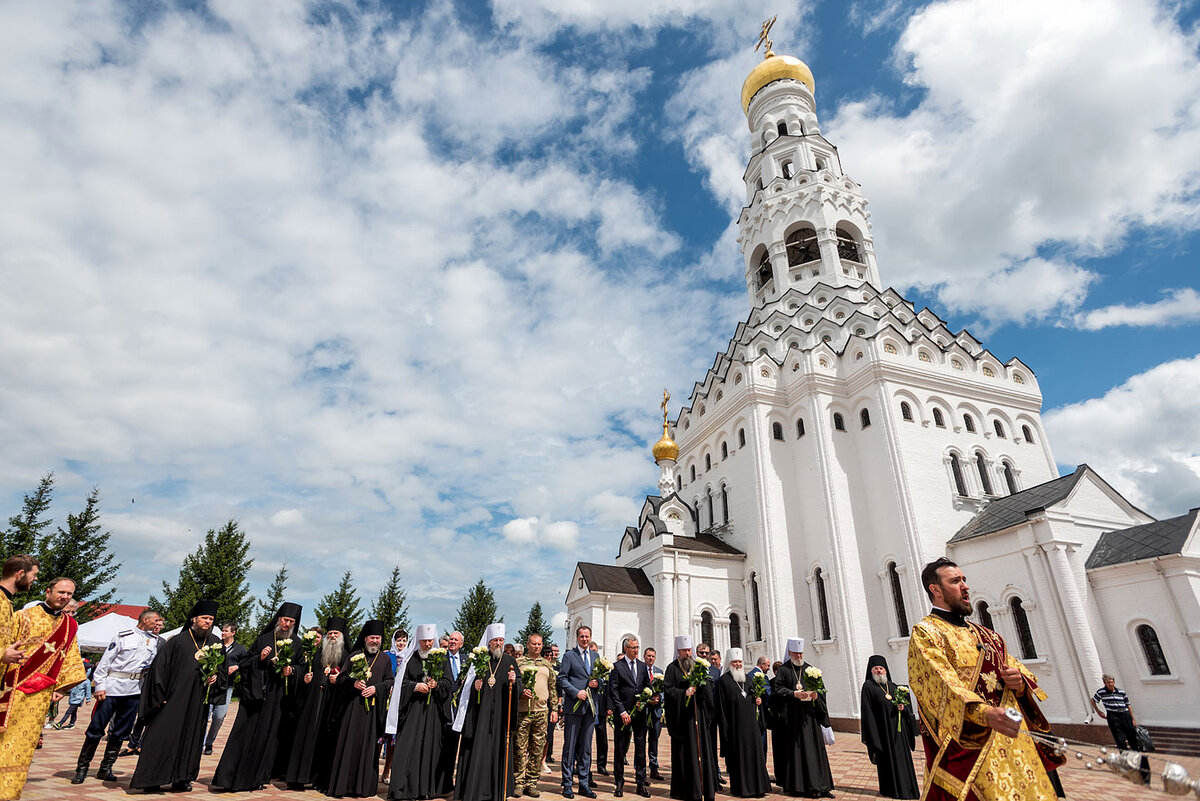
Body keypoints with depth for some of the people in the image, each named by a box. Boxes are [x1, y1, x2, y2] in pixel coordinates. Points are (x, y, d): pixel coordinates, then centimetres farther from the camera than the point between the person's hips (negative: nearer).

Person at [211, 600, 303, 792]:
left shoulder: (297, 643, 6)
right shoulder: (264, 638, 2)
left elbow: (301, 666, 11)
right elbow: (246, 662, 5)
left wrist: (291, 670, -8)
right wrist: (259, 658, -14)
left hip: (278, 695, 1)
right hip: (256, 692, -1)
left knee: (266, 734, 5)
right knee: (244, 733, -4)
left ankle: (255, 778, 18)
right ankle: (228, 776, 6)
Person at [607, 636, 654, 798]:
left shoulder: (643, 666, 12)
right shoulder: (617, 666, -4)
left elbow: (648, 686, 13)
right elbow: (613, 691, -7)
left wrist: (652, 698, -8)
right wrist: (622, 711, -13)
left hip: (640, 712, 4)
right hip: (623, 713, -4)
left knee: (641, 748, 8)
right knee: (620, 749, 5)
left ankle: (641, 783, 17)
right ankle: (619, 783, 17)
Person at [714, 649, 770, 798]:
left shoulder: (747, 678, 13)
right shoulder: (724, 680, -6)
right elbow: (721, 705, -8)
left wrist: (758, 701, 0)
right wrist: (725, 726, -13)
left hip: (751, 722, 6)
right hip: (735, 723, -5)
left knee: (754, 753, 5)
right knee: (738, 755, 0)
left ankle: (756, 786, 15)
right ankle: (740, 788, 12)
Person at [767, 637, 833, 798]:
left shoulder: (810, 669, 12)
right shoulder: (783, 670, 0)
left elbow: (820, 687, 12)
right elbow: (777, 689, -8)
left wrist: (816, 693, -9)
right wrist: (793, 694, -20)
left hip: (809, 716, 4)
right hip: (792, 717, -3)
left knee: (814, 748, 3)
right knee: (794, 750, 1)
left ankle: (820, 786, 8)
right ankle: (796, 785, 10)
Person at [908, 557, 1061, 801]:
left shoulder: (986, 635, 20)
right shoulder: (924, 633, -6)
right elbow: (941, 684, -20)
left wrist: (1019, 681, -4)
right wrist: (986, 713, -35)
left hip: (1012, 741, 7)